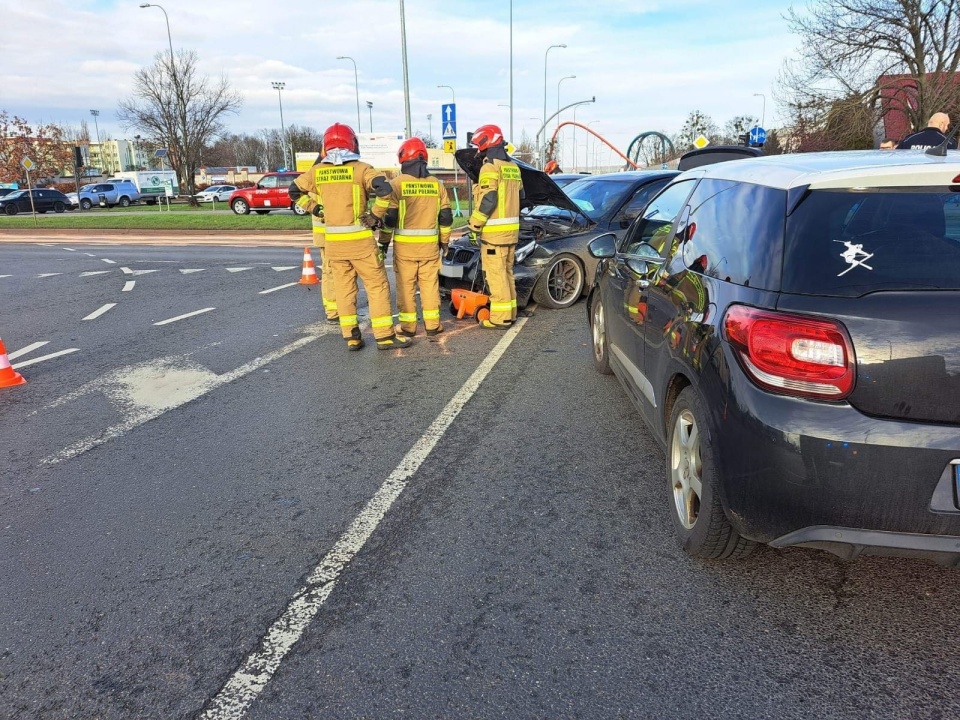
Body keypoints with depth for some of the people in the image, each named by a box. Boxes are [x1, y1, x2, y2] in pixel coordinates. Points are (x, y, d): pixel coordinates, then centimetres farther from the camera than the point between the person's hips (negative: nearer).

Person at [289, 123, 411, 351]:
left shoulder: (317, 172, 7)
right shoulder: (360, 169, -6)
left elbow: (294, 191, 18)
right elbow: (384, 189, -19)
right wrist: (376, 216, -8)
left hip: (333, 241, 4)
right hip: (360, 240, -4)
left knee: (344, 289, 12)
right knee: (377, 285, 3)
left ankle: (351, 337, 14)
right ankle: (385, 336, 2)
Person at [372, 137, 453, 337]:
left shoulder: (397, 183, -7)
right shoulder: (436, 184, 4)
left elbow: (388, 216, -8)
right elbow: (445, 217, 7)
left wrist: (384, 241, 3)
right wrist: (444, 240, 19)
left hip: (404, 245, -3)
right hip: (430, 244, 3)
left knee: (406, 285, 5)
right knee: (430, 284, 9)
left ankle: (408, 325, 9)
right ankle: (432, 324, 13)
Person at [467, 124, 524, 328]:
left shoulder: (490, 167, -12)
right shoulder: (513, 167, 15)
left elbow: (488, 200, -19)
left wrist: (474, 226, -13)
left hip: (494, 232, -9)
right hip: (511, 229, 9)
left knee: (496, 274, -5)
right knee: (507, 272, 16)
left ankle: (500, 318, -3)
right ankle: (510, 313, 22)